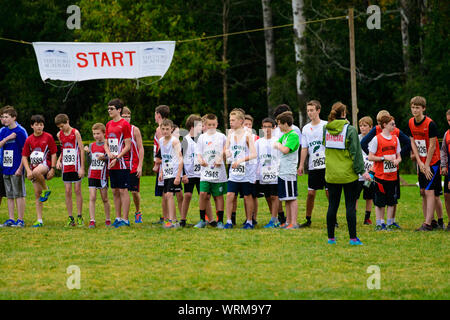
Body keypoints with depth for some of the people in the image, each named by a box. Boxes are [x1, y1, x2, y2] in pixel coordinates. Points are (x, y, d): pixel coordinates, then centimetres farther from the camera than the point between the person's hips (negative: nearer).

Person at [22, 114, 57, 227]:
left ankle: (46, 189, -12)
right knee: (37, 194, 2)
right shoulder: (29, 140, 6)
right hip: (34, 167, 4)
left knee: (37, 172, -40)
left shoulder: (48, 137, -1)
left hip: (46, 165, -4)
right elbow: (24, 156, 7)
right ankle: (39, 220, 6)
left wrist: (52, 169, -9)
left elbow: (53, 154, 0)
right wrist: (28, 171, -6)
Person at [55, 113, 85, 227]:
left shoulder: (75, 133, -6)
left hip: (76, 166, -4)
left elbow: (81, 150, -6)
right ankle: (70, 218, 6)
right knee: (68, 192, 2)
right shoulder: (59, 135, 8)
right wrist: (59, 160, 2)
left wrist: (82, 168, -10)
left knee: (77, 190, -1)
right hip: (65, 167, 4)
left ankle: (79, 217, 4)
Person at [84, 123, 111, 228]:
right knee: (92, 198, -5)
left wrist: (104, 158, -24)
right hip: (92, 175, 3)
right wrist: (87, 153, -7)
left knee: (105, 198, 5)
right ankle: (92, 221, -8)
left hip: (103, 175, -3)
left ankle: (108, 220, 17)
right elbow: (90, 161, 10)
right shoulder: (91, 145, 10)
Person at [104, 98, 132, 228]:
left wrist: (117, 158, -15)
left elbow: (128, 146, -10)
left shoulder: (125, 124, -8)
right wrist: (109, 153, -3)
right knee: (115, 191, 10)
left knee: (123, 190, -6)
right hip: (111, 164, 7)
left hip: (122, 163, -7)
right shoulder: (109, 124, 14)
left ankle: (125, 220, -5)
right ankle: (118, 218, 16)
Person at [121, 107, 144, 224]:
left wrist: (140, 166, -8)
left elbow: (141, 149, -2)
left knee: (135, 191, -1)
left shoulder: (135, 130, -2)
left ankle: (138, 213, 20)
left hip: (134, 166, -2)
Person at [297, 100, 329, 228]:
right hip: (313, 166, 4)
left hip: (326, 164, -4)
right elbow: (304, 148, 12)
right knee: (311, 193, 4)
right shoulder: (306, 128, 11)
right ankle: (308, 220, 14)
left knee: (329, 192, -4)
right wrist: (301, 165, 6)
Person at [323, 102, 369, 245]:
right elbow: (356, 152, -11)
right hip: (348, 174, -4)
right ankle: (353, 238, -1)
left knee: (332, 205, 10)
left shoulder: (326, 129, 2)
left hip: (331, 174, 4)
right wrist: (362, 170, -7)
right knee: (350, 205, 1)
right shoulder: (350, 130, -11)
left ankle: (331, 237, 14)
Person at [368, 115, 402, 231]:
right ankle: (379, 223, 8)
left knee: (391, 201, 6)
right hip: (380, 175, -4)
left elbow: (398, 156, 15)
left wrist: (397, 160, -8)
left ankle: (390, 223, 12)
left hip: (392, 175, 5)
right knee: (379, 201, 0)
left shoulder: (395, 139, 9)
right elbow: (370, 157, -7)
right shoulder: (377, 139, -6)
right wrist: (384, 158, -17)